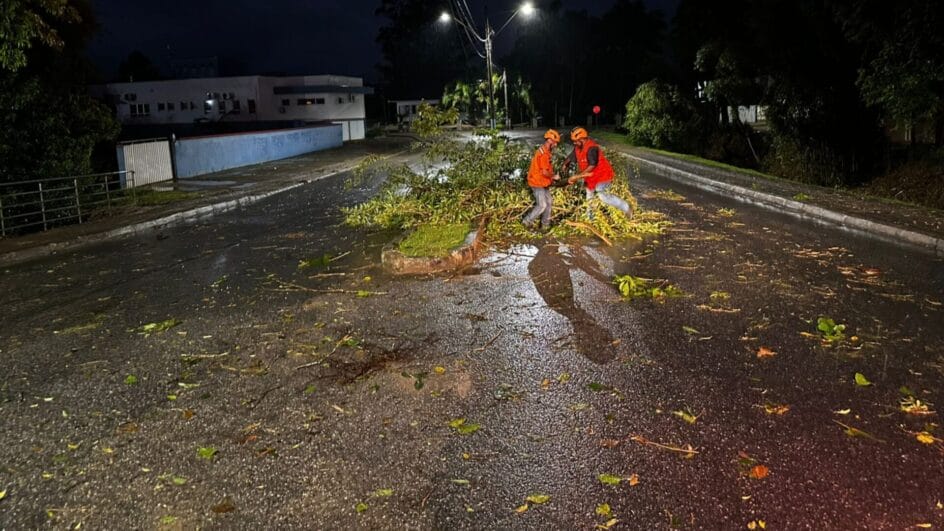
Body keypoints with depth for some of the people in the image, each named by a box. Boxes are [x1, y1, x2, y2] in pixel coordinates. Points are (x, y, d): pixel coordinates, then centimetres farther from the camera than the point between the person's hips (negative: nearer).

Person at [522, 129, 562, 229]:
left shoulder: (544, 150, 10)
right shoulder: (544, 153, -23)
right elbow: (544, 172, -24)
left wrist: (552, 176, 7)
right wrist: (554, 176, -8)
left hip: (542, 183, 10)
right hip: (538, 183, -10)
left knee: (549, 203, 14)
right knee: (542, 205, -6)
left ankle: (545, 224, 22)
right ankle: (527, 221, 5)